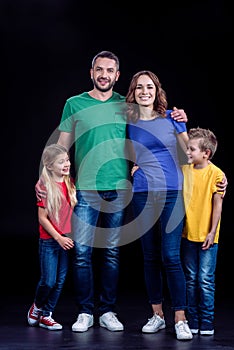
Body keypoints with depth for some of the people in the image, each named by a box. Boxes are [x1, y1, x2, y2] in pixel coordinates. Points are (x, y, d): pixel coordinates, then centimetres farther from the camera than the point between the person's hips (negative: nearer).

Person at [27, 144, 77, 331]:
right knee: (48, 281, -4)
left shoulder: (70, 183, 3)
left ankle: (46, 315, 19)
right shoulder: (45, 187, -13)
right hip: (49, 241, -5)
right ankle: (37, 306, 25)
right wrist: (59, 238, -15)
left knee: (60, 281, 6)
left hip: (66, 240, 5)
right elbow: (42, 218, -12)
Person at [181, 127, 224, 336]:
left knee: (206, 280, -3)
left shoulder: (216, 173, -9)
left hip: (207, 237, -5)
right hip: (188, 234, 5)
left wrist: (212, 232, -12)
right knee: (191, 280, 10)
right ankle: (192, 322, 17)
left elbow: (218, 205, -9)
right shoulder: (185, 170, 6)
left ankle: (207, 323, 6)